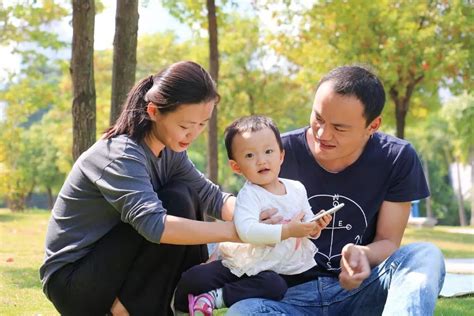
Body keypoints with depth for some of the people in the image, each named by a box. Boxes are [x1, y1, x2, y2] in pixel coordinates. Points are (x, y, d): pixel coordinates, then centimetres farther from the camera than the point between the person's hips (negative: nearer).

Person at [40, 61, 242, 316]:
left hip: (106, 263, 8)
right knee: (177, 204, -21)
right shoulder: (121, 156, -25)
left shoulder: (169, 149, 2)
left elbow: (210, 196, -2)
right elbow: (154, 224, -39)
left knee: (188, 198, -2)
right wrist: (235, 231, -37)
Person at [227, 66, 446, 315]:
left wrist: (363, 256, -25)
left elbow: (388, 242, -2)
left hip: (361, 290, 1)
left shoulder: (397, 160, -4)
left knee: (425, 257, -29)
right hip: (292, 293, -1)